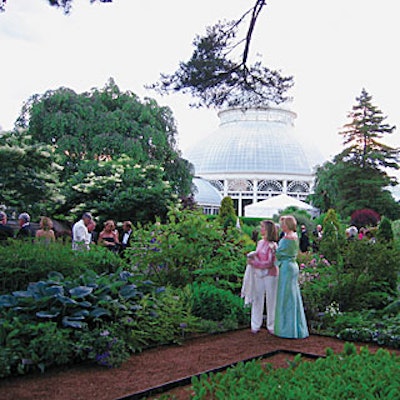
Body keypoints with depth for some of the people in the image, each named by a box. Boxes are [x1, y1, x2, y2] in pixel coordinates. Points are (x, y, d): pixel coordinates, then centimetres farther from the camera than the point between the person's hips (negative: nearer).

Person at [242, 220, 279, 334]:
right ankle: (255, 325, 14)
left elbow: (269, 263, -14)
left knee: (271, 300, 3)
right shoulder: (260, 243, 10)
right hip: (259, 274, 6)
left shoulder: (272, 245, -11)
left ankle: (271, 326, 14)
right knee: (257, 299, 7)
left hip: (270, 275, -6)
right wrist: (253, 256, 2)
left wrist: (254, 263, -13)